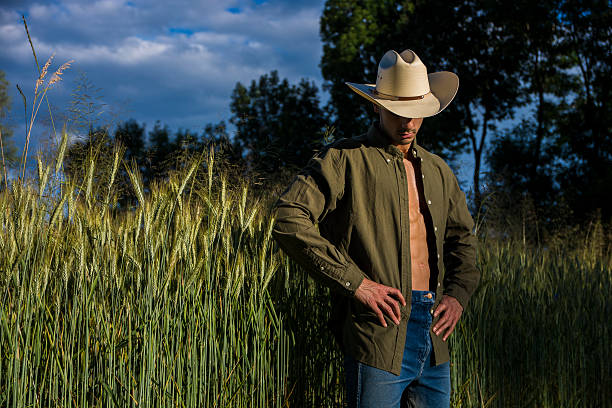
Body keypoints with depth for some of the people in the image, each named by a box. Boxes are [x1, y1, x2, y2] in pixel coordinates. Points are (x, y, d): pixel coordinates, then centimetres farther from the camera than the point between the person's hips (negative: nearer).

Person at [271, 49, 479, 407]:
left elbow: (463, 237, 25)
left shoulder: (437, 170, 16)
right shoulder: (343, 159, -5)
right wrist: (354, 282, -17)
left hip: (433, 335, 6)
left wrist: (457, 294, 7)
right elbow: (289, 220, -15)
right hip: (378, 331, -6)